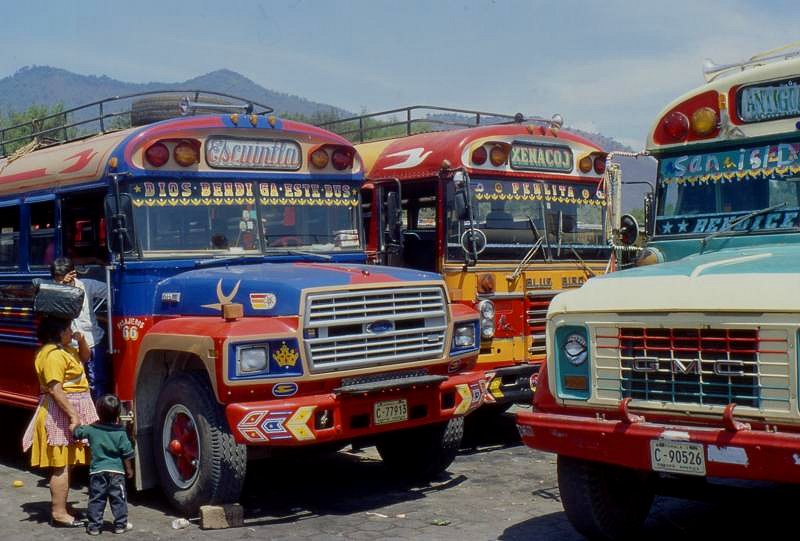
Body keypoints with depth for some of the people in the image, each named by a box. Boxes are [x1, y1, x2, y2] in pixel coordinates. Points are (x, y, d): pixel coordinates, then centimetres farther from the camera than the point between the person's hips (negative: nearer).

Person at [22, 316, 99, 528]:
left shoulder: (65, 349, 13)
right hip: (61, 414, -10)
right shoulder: (53, 354, -18)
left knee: (65, 464, 15)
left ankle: (59, 507, 23)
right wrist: (73, 416, -25)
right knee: (61, 466, -7)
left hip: (71, 412, 10)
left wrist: (81, 341, 9)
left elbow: (85, 357, 30)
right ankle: (59, 514, -3)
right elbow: (55, 390, -24)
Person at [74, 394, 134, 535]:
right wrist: (128, 469, 8)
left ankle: (94, 525, 12)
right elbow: (126, 453, -4)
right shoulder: (120, 432, -8)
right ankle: (120, 525, 12)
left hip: (97, 472, 1)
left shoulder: (91, 430, -5)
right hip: (116, 471, -1)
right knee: (118, 499, 8)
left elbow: (77, 432, 12)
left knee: (96, 500, 10)